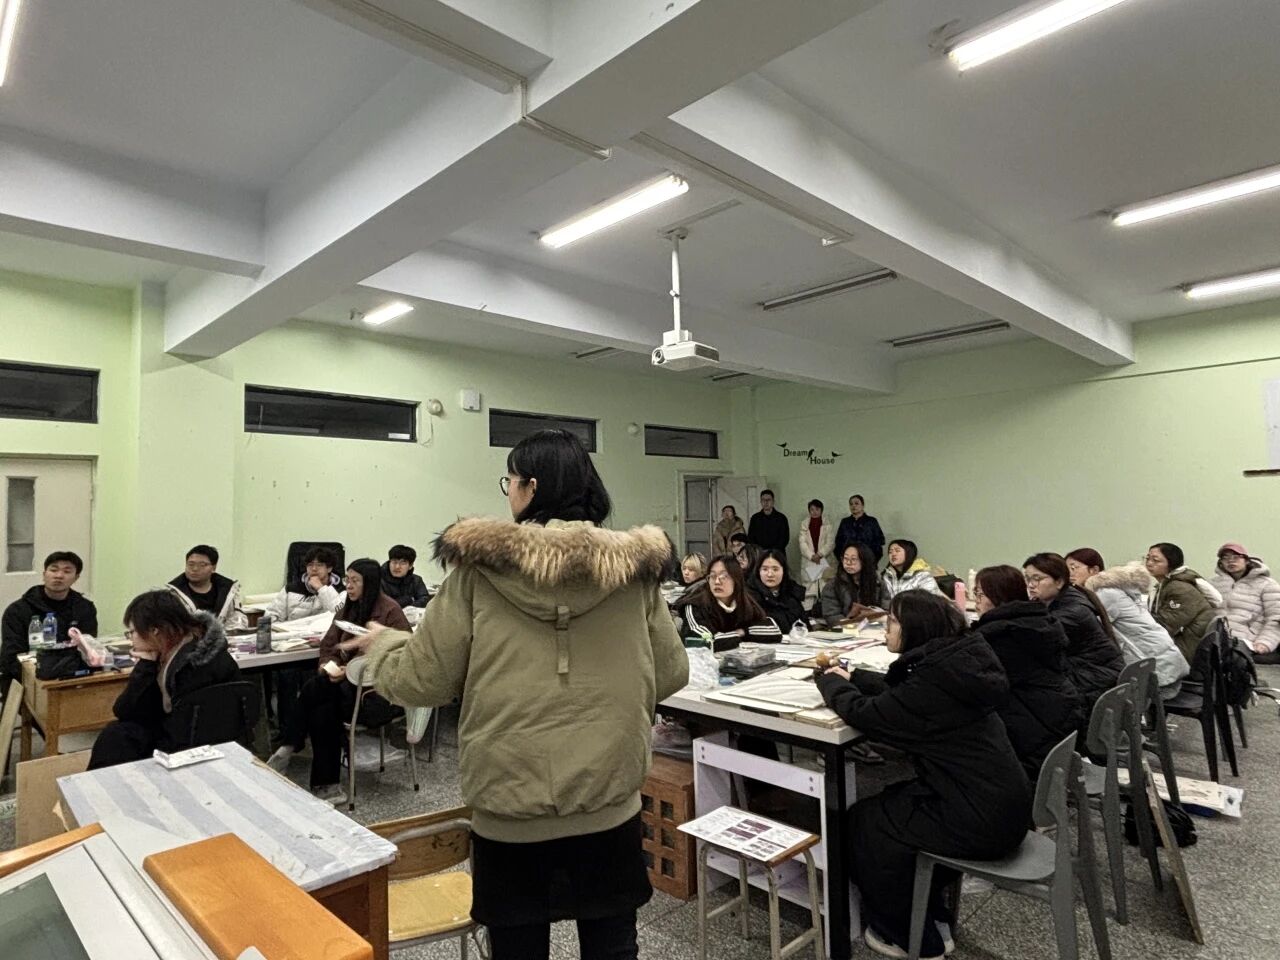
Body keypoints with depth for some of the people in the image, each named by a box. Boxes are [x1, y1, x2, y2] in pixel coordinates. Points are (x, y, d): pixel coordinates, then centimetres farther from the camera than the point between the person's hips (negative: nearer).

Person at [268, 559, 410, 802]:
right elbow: (329, 645, 16)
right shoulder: (347, 609, 15)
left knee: (316, 689, -26)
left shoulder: (390, 611, -9)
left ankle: (288, 749, -11)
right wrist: (327, 664, -7)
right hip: (346, 677, 6)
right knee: (322, 708, -26)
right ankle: (326, 784, -19)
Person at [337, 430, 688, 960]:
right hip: (610, 806, 2)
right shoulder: (634, 571, -9)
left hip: (510, 809, -1)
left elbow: (421, 681, -7)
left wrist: (383, 645, 14)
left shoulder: (478, 570, -14)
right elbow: (671, 675, 1)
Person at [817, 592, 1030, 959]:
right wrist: (851, 678, 12)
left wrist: (830, 682, 1)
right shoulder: (955, 661, 3)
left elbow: (864, 714, -17)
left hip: (982, 819, -9)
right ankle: (930, 920, 33)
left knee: (863, 822, 6)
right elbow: (898, 694, 17)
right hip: (1002, 804, 9)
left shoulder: (935, 679, -26)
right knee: (889, 803, 21)